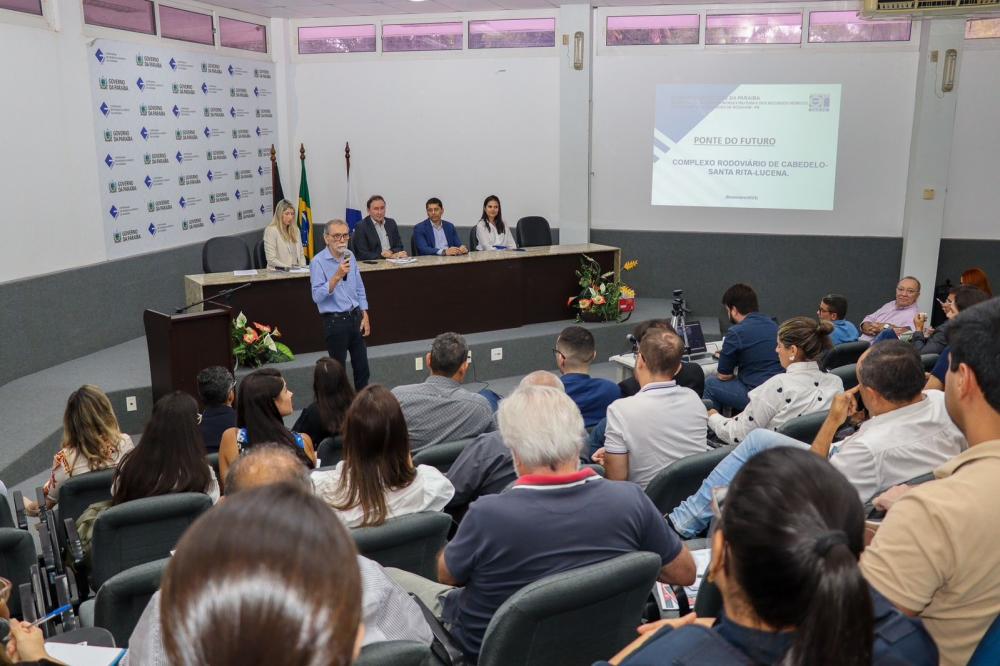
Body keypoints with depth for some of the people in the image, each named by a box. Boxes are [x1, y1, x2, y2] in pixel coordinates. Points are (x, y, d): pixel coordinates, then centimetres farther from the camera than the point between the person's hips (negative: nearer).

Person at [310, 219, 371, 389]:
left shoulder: (350, 256, 6)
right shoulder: (318, 262, -14)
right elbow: (317, 296, -22)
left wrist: (365, 316, 8)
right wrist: (337, 276, -30)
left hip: (355, 317, 6)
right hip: (335, 321, -6)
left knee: (362, 366, 11)